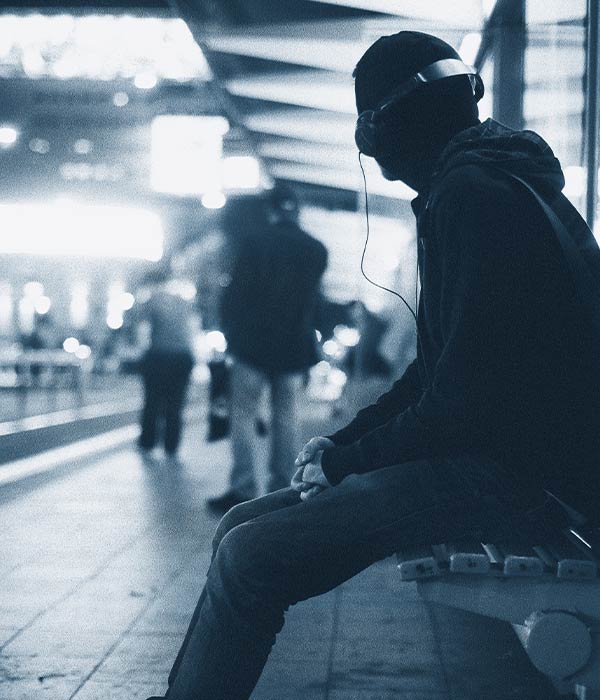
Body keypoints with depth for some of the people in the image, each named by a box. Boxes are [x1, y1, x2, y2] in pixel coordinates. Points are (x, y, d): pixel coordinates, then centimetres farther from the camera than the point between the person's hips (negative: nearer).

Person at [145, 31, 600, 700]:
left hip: (517, 470, -10)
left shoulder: (475, 194, -14)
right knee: (243, 527, 5)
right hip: (487, 452, 10)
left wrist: (351, 459, -8)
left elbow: (467, 393, -21)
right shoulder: (465, 187, 21)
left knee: (250, 556, -19)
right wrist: (344, 440, 11)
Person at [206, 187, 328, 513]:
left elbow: (236, 289, -5)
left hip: (253, 343, -3)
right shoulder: (317, 249, 3)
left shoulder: (254, 240, -6)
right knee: (286, 418, 8)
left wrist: (229, 332, 4)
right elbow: (313, 299, 8)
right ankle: (282, 493, 8)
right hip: (295, 348, 3)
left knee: (244, 414, 2)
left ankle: (243, 490, -6)